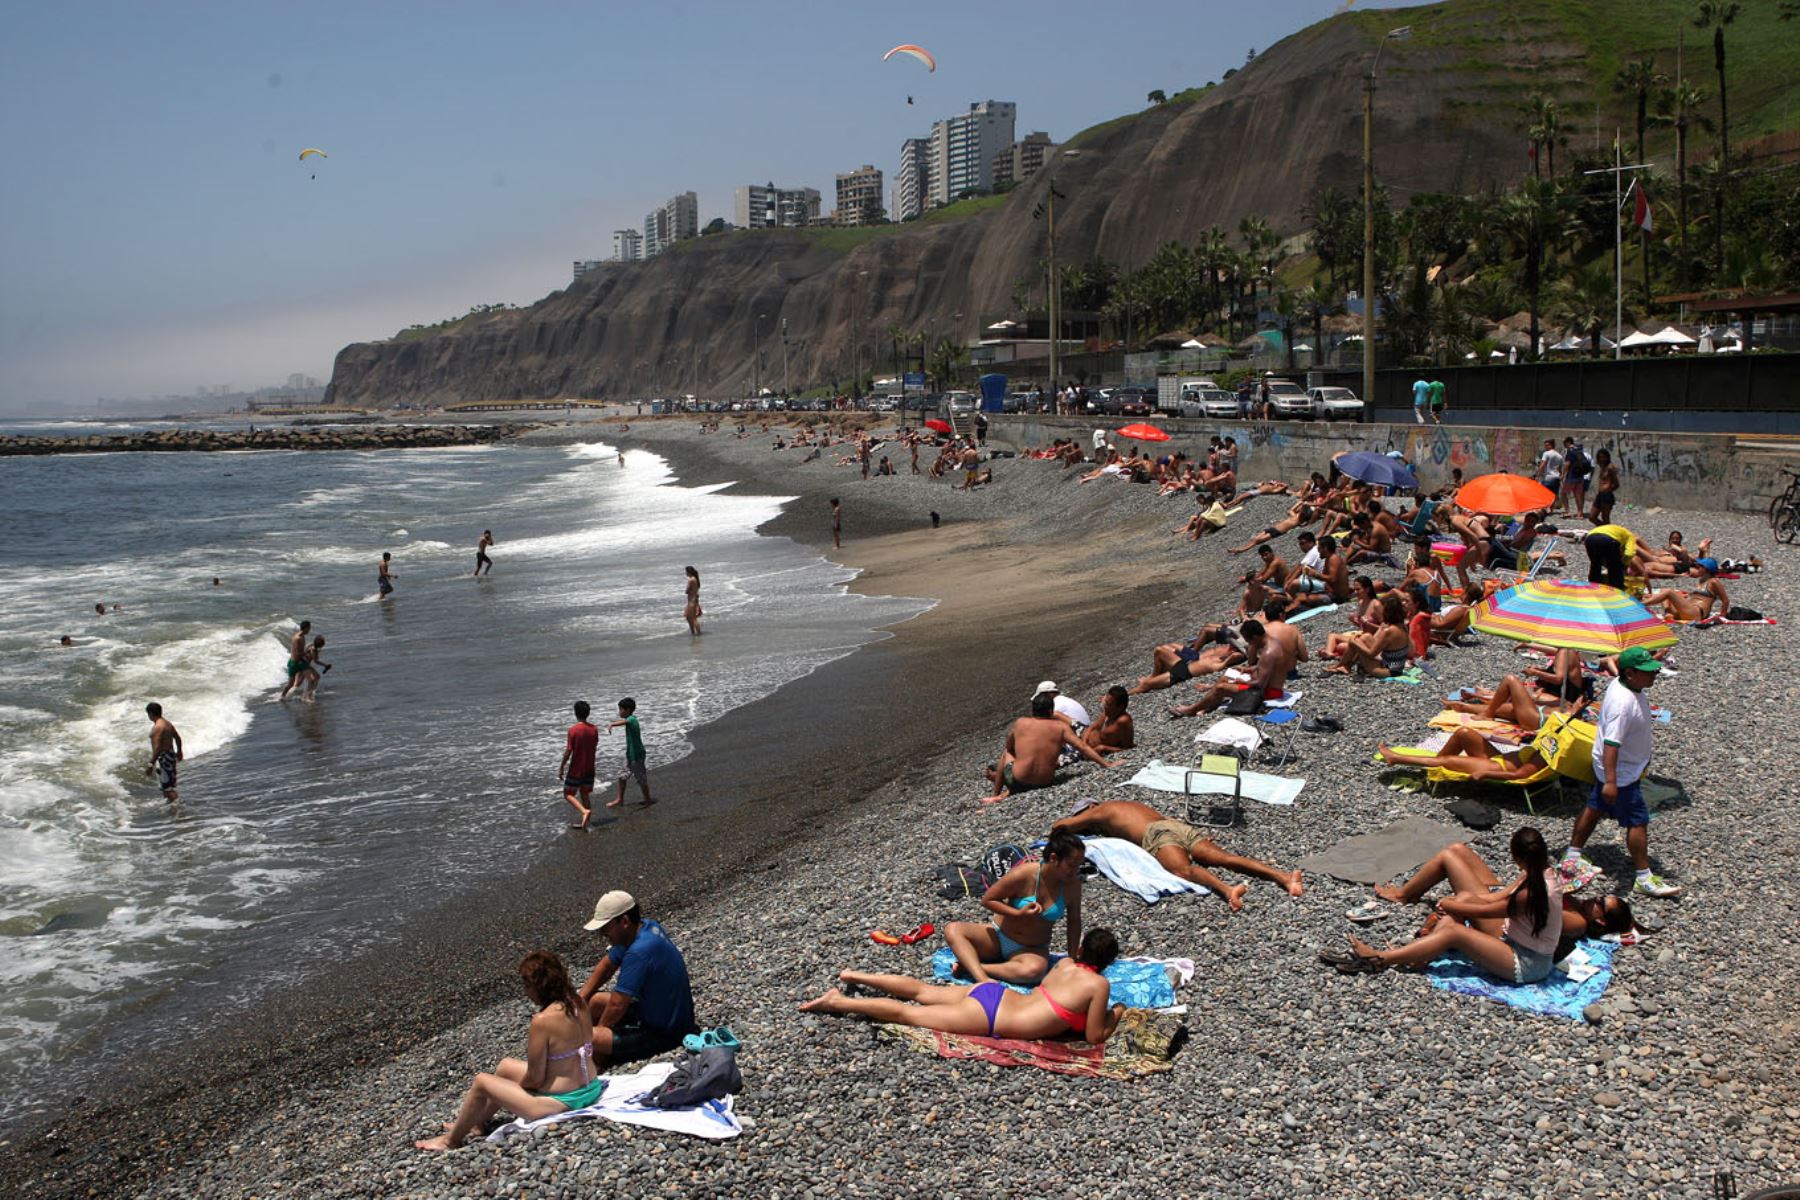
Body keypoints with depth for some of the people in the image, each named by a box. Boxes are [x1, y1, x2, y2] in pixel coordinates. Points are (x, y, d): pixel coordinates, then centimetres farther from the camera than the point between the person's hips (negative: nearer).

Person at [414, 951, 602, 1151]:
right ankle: (476, 1123, 45)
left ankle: (451, 1140, 29)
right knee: (506, 1066, 26)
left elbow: (534, 1079, -18)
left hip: (561, 1102, -8)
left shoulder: (543, 1021, -25)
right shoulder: (578, 1003, -1)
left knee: (481, 1082, 8)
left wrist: (517, 1083, 5)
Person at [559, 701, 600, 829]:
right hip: (589, 769, 5)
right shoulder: (594, 729, -2)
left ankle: (585, 811, -15)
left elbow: (568, 751, -16)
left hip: (576, 770, -5)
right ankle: (583, 822, 18)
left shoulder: (573, 730, -18)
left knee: (568, 794, 7)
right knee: (585, 795, 16)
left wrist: (561, 768, -7)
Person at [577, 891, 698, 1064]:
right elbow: (607, 965, 14)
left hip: (665, 1032, -10)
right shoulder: (647, 927, 1)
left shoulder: (639, 952, -28)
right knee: (594, 1002, 19)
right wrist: (580, 1000, 7)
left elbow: (617, 1005, -23)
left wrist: (598, 1029, -4)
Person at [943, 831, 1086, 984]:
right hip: (998, 937, -1)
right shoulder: (1023, 875, -21)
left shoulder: (1073, 884, -13)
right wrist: (1019, 913, -23)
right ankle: (982, 979, -43)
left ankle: (970, 966, -28)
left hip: (1033, 949, 1)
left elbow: (1074, 921, 2)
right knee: (952, 929, -26)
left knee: (1035, 970, -39)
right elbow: (987, 900, -11)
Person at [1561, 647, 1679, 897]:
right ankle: (1645, 878, 10)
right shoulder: (1623, 703, -33)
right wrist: (1610, 781, -39)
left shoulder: (1622, 686, -1)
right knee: (1638, 821, -1)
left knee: (1595, 807, 20)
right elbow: (1611, 743, -36)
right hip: (1621, 772, -10)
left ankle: (1572, 857, 33)